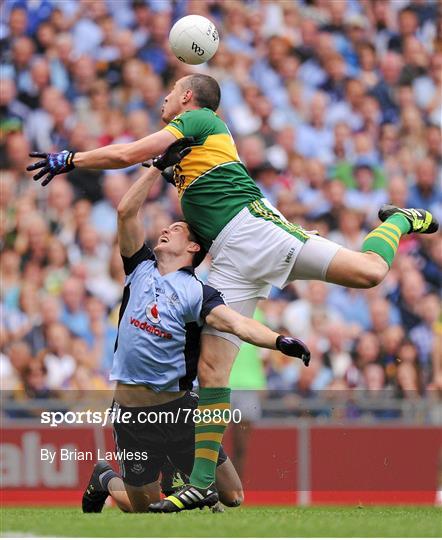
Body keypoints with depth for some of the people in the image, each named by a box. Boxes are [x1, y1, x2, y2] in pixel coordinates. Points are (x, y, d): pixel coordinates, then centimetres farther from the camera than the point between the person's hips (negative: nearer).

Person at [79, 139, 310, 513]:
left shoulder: (197, 293, -2)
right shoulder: (142, 269, 8)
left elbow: (236, 323, -18)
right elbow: (126, 211, 3)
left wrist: (279, 341, -36)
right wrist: (161, 165, 2)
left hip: (178, 404, -1)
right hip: (131, 408, 1)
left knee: (231, 497, 0)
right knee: (145, 506, 5)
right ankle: (104, 480, 38)